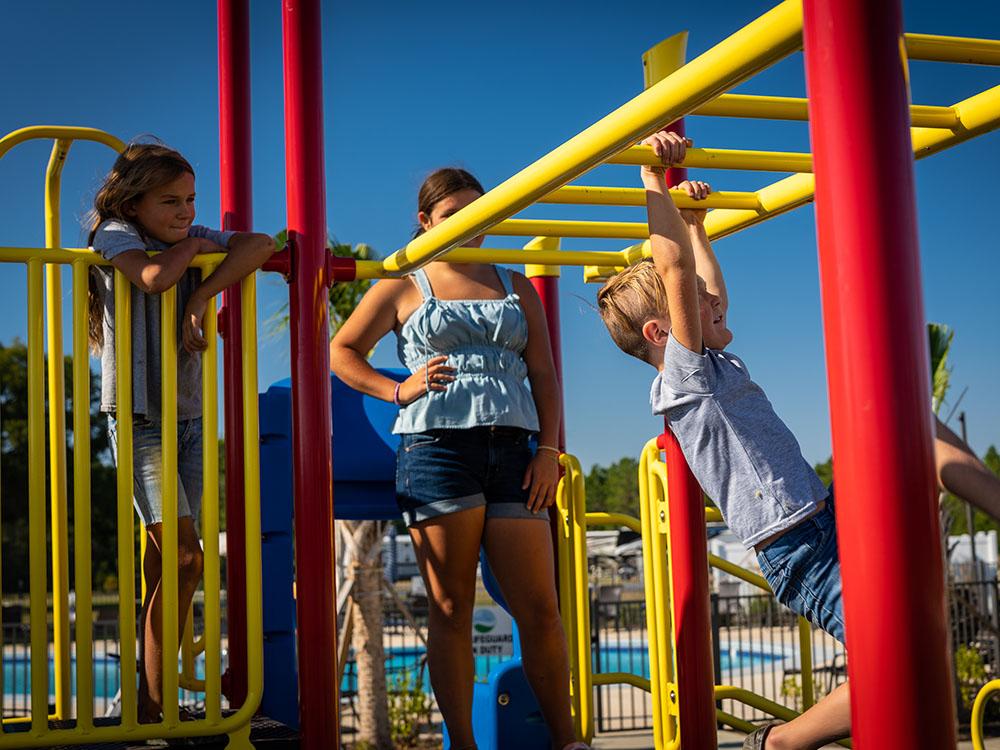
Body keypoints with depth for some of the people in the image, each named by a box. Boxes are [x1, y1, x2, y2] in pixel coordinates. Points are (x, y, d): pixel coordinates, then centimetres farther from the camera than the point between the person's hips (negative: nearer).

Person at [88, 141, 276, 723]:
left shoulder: (198, 237, 10)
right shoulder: (115, 236, -4)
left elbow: (261, 245, -7)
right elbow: (155, 277, -25)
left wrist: (202, 295, -17)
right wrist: (188, 247, -6)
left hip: (189, 418, 5)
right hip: (138, 419, -5)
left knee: (165, 556, 5)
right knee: (185, 555, -13)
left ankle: (154, 704, 12)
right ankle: (156, 707, -6)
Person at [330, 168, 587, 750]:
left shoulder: (516, 287, 19)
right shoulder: (405, 286, 12)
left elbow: (544, 374, 14)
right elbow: (342, 352, 12)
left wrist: (549, 449, 1)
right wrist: (400, 391, -4)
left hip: (511, 450, 3)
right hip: (437, 446, -2)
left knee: (539, 607, 0)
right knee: (451, 608, 0)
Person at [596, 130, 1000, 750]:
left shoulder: (718, 363, 15)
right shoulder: (683, 379, -12)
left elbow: (710, 289, 34)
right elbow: (675, 267, -22)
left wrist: (696, 222, 36)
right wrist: (655, 177, -18)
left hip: (828, 517, 10)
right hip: (803, 555, -10)